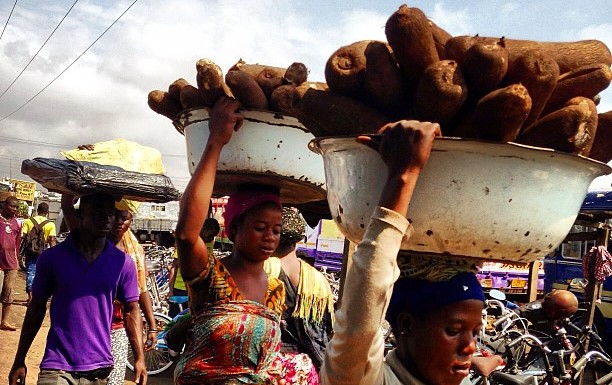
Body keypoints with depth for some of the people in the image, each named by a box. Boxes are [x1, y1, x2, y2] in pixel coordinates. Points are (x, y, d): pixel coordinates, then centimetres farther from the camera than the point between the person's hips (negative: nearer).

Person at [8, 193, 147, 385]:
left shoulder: (123, 262, -3)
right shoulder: (52, 257, -4)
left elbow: (131, 311, 3)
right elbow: (37, 308, 5)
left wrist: (140, 358, -4)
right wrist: (19, 361, 8)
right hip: (57, 368, -1)